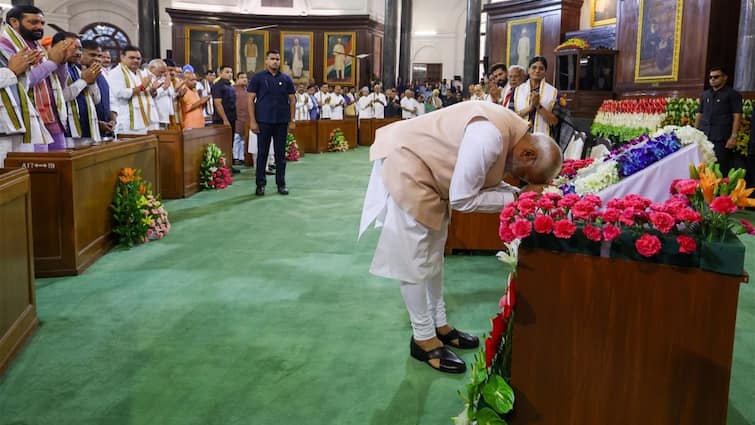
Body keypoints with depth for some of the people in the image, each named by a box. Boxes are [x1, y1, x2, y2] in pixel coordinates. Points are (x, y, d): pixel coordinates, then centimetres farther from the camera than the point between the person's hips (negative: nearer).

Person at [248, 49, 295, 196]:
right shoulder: (258, 78, 0)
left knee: (280, 154, 7)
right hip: (263, 122, -2)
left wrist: (292, 120, 2)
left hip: (282, 122, 2)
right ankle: (260, 184, 12)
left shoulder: (286, 79, 7)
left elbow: (292, 100, 9)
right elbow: (251, 100, -2)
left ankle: (281, 184, 15)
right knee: (262, 153, 3)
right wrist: (252, 121, -9)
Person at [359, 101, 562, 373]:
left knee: (433, 254, 17)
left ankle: (439, 324, 30)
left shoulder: (512, 135, -3)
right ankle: (423, 339, 10)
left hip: (429, 173, 10)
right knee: (415, 259, -2)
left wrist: (522, 192, -9)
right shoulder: (490, 137, -33)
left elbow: (482, 182, 4)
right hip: (407, 169, -10)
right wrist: (516, 198, -22)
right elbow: (462, 199, -27)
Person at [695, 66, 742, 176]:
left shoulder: (732, 94, 2)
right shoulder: (705, 94, 17)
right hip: (703, 137, 5)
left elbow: (737, 116, -4)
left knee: (721, 169, -5)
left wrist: (733, 136, -13)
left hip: (721, 138, -5)